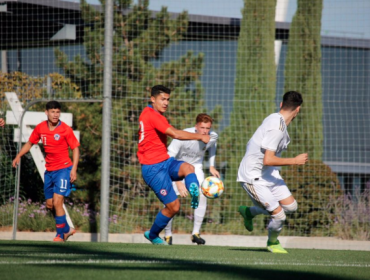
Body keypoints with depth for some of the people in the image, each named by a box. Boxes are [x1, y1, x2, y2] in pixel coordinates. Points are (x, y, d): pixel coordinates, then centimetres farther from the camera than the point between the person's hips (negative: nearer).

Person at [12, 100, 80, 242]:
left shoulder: (66, 130, -11)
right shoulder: (40, 128, 2)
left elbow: (75, 149, -5)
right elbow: (30, 143, 18)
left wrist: (74, 169, -14)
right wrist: (19, 156, 5)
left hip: (63, 169, -6)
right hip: (49, 170, 6)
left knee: (57, 202, -14)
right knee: (50, 205, 10)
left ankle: (61, 235, -2)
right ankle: (66, 229, 29)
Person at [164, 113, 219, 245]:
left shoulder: (213, 136, -19)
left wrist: (211, 167, 6)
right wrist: (178, 182, -37)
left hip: (195, 166, 4)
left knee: (202, 195, -17)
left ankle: (196, 233, -5)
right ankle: (167, 235, 6)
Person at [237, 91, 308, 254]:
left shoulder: (276, 119, 3)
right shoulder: (276, 128, -27)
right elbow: (268, 160, -31)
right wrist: (295, 161, -22)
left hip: (268, 173, 10)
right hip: (253, 177, -10)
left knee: (290, 206, 7)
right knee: (279, 215, -11)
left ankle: (249, 212, 28)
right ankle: (273, 242, 21)